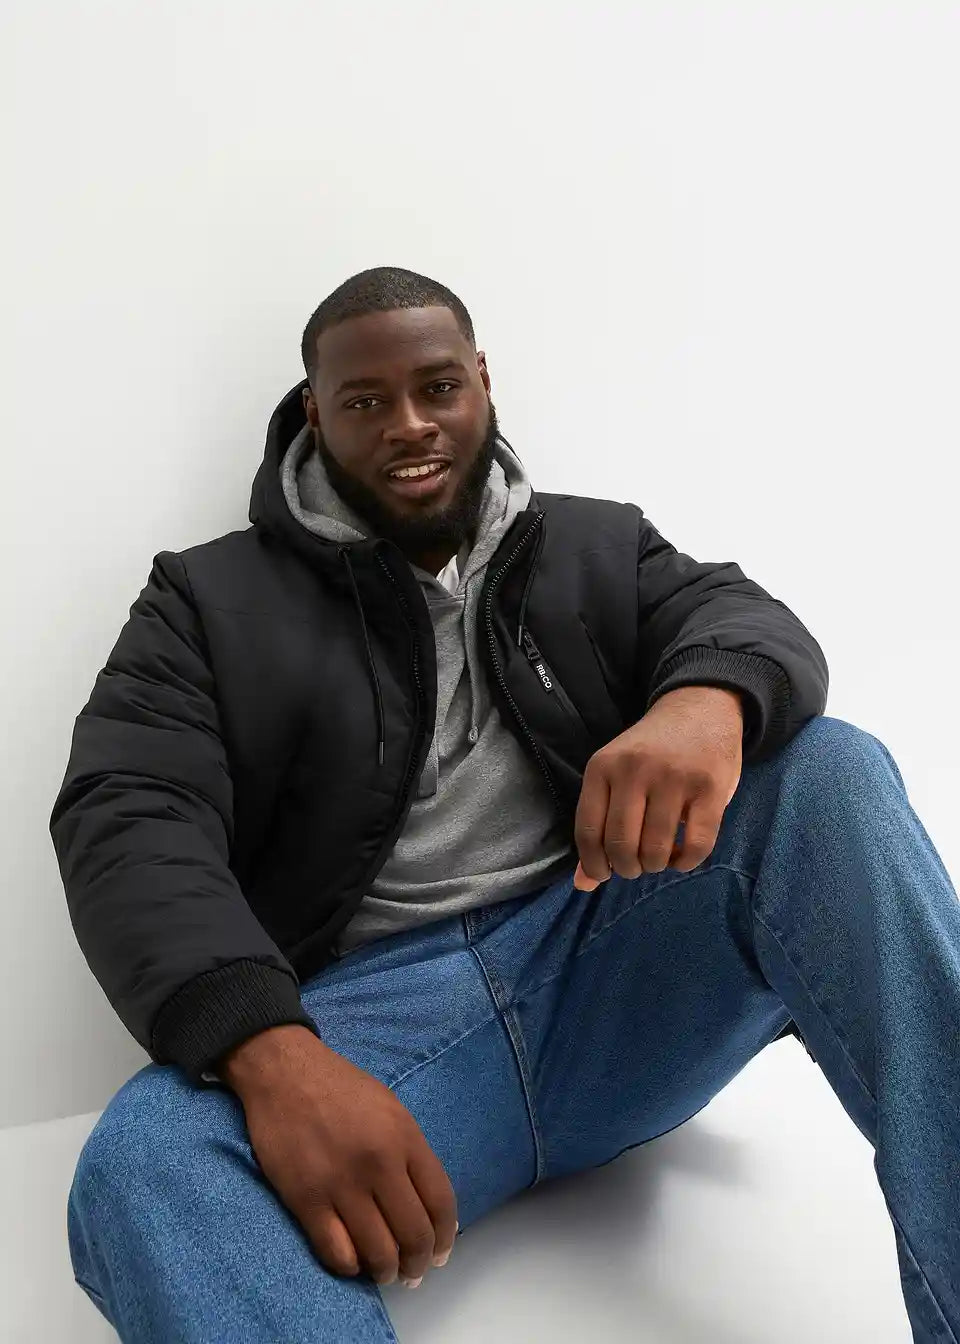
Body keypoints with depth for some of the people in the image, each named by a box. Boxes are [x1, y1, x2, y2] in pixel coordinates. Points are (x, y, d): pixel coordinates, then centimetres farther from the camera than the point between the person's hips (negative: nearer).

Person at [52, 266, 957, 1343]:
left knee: (832, 771, -21)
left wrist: (706, 700, -28)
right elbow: (127, 822, -5)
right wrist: (270, 1053, -26)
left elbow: (749, 619, 1)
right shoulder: (210, 600, 10)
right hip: (366, 1017, -2)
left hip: (612, 972, 3)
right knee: (143, 1167, -34)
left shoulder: (599, 547, 18)